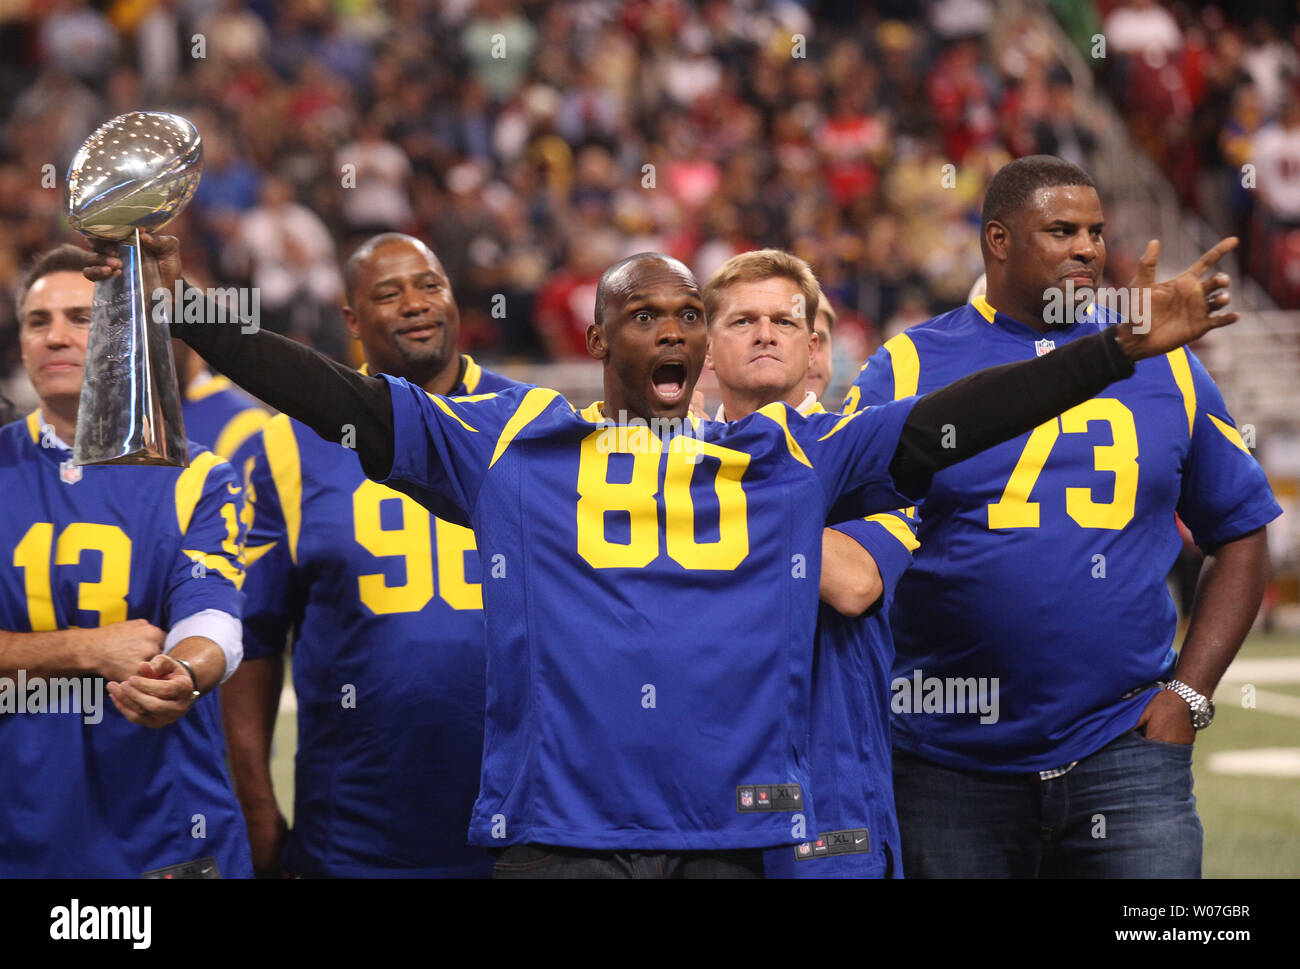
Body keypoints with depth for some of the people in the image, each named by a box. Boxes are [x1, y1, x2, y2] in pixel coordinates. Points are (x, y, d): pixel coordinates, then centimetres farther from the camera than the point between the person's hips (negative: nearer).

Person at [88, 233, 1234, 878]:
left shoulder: (789, 452, 14)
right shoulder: (508, 438, 10)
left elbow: (948, 423, 9)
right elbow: (341, 400, 6)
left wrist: (1128, 347, 2)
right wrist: (190, 312, -3)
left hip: (728, 836, 2)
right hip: (554, 832, -1)